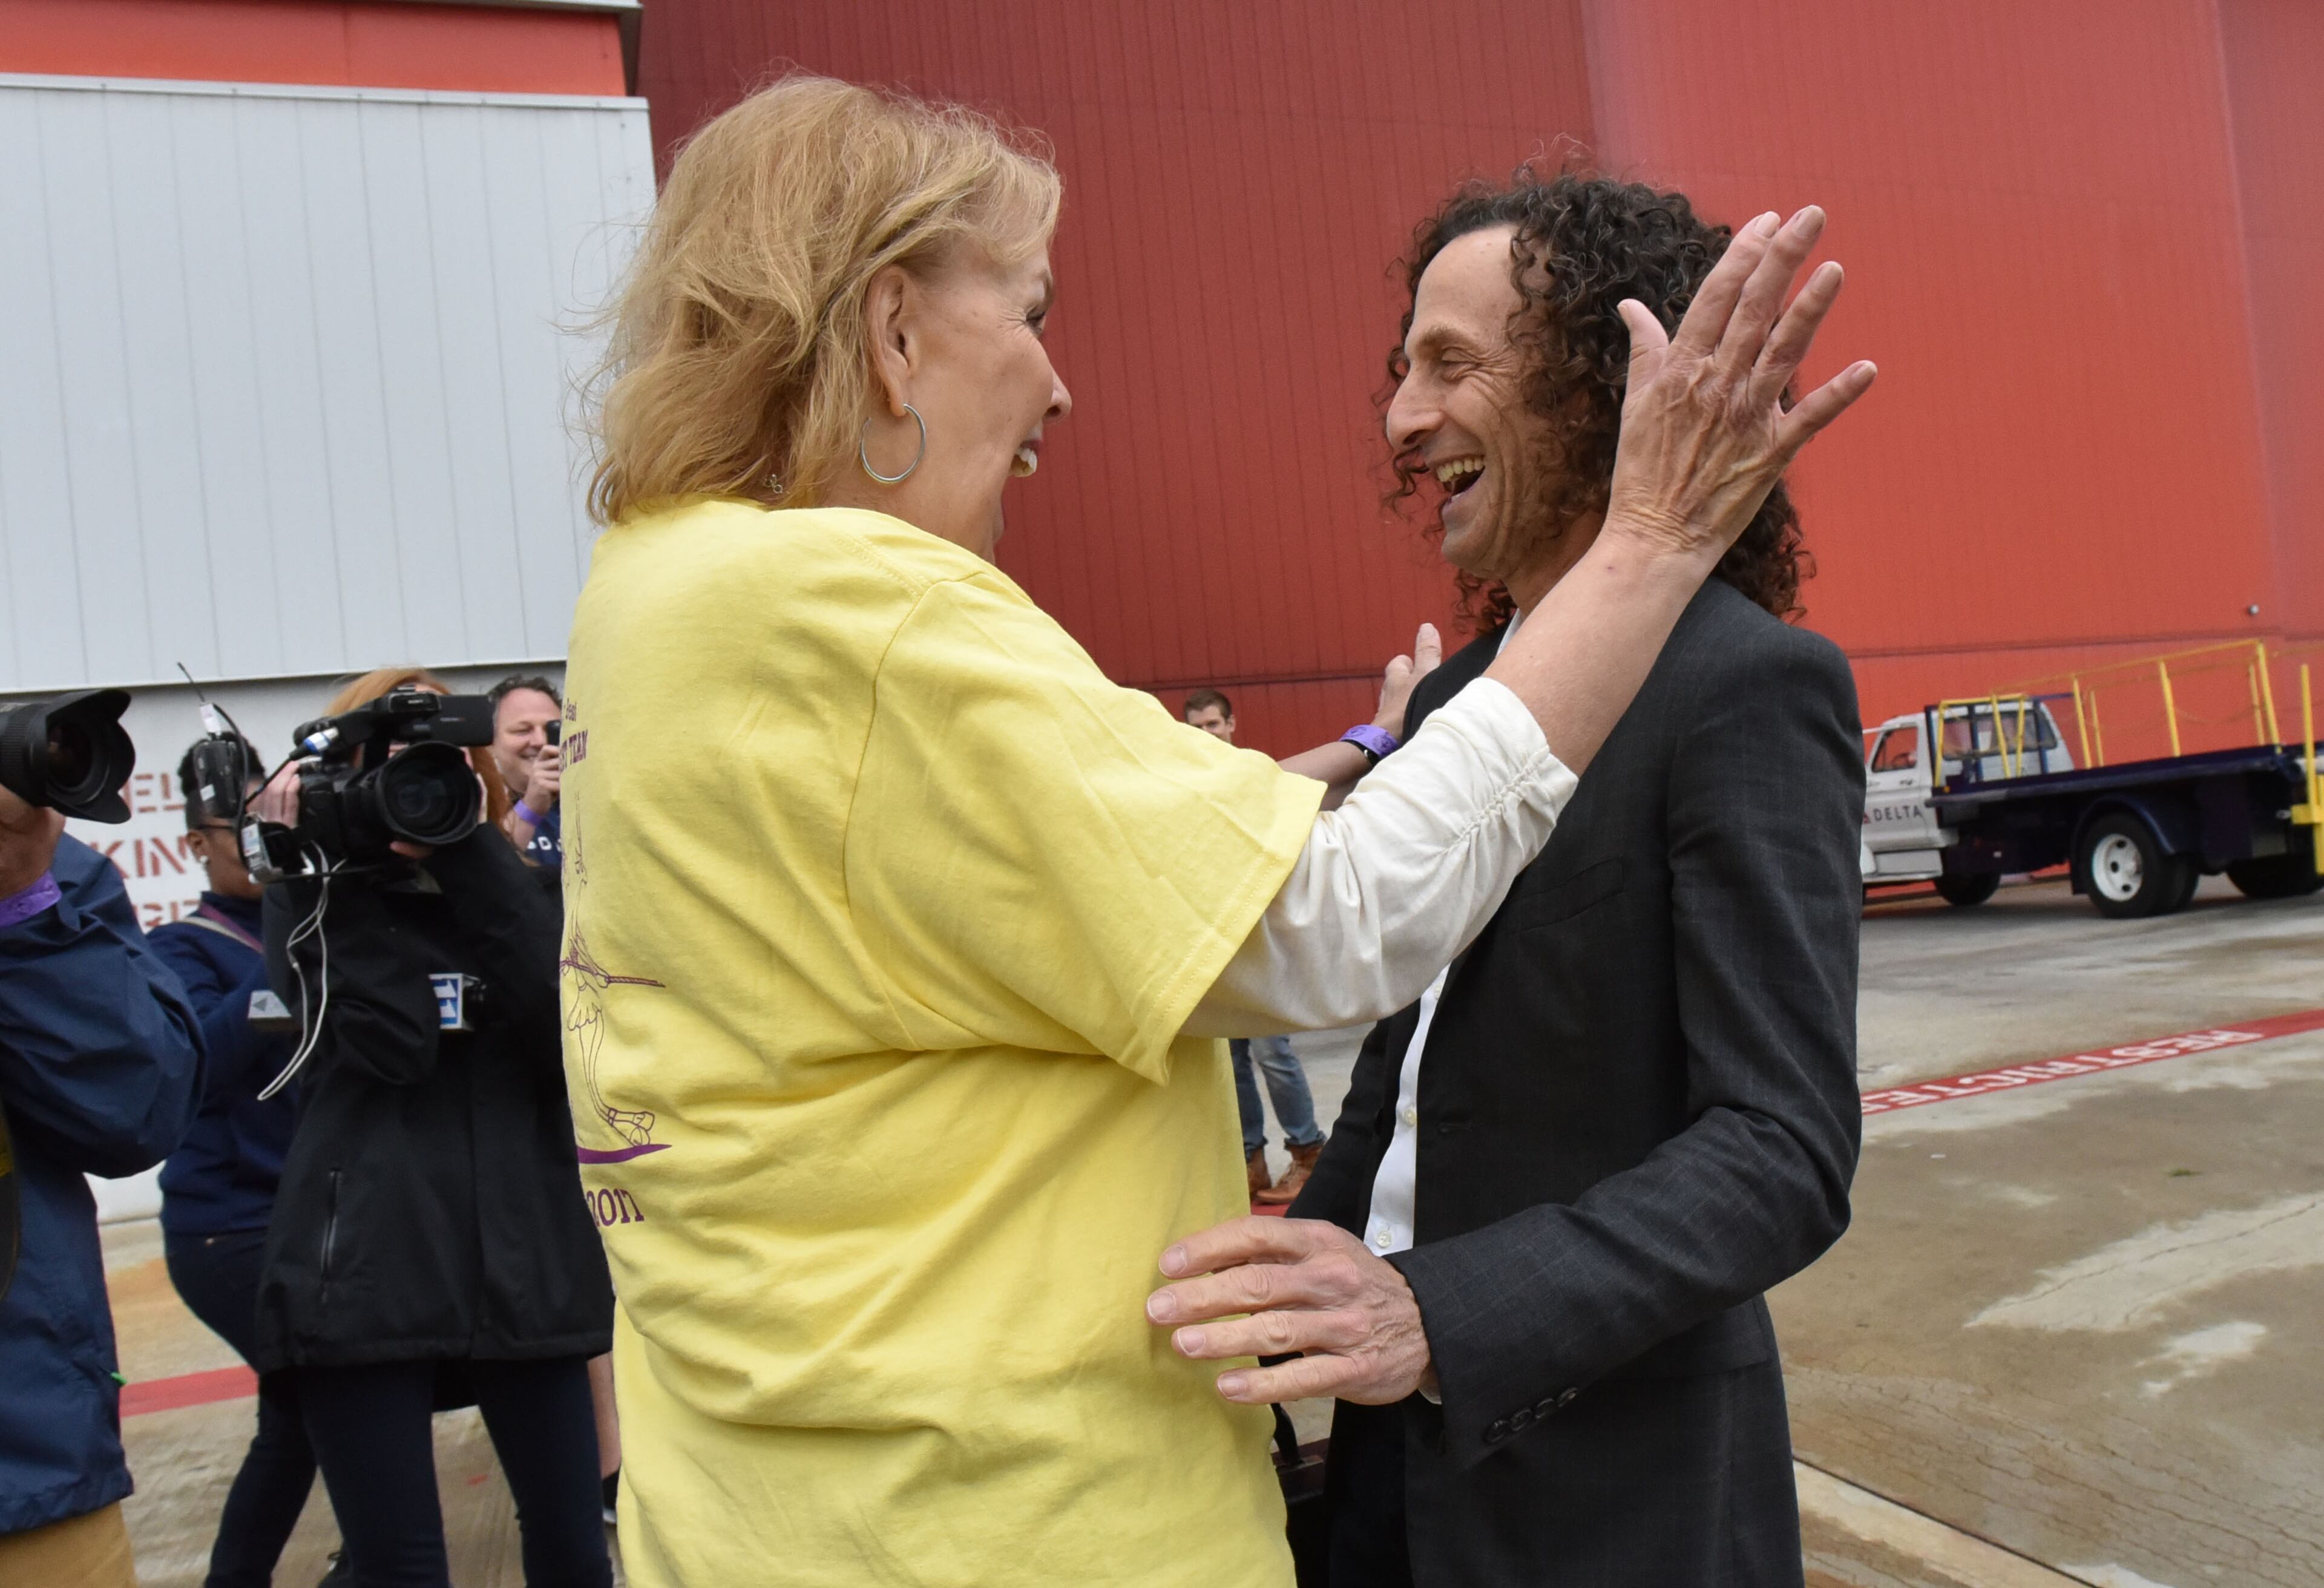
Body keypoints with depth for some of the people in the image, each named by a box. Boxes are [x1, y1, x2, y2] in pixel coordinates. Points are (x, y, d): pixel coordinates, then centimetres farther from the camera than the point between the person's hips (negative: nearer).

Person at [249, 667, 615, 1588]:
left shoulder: (512, 884, 12)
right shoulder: (312, 897, 6)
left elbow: (561, 1008, -10)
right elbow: (391, 1039, -12)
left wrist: (470, 844, -10)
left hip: (525, 1257, 2)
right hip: (365, 1269, -2)